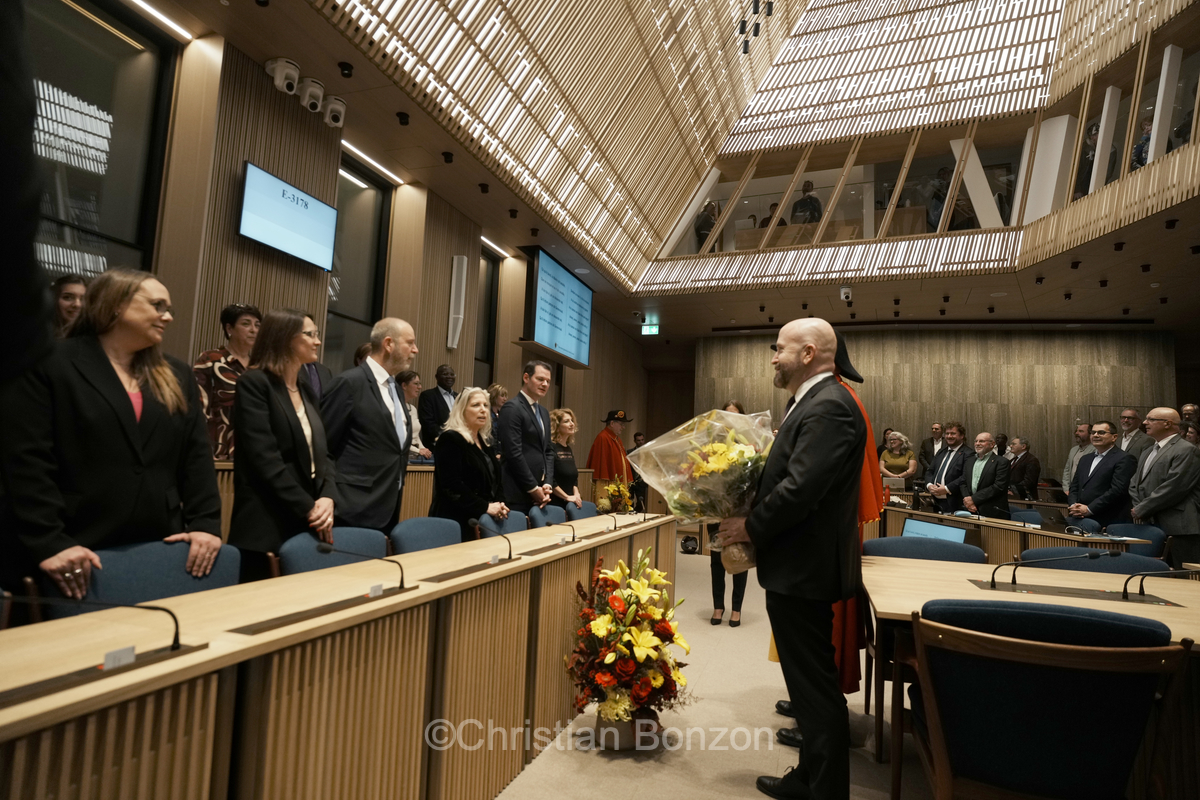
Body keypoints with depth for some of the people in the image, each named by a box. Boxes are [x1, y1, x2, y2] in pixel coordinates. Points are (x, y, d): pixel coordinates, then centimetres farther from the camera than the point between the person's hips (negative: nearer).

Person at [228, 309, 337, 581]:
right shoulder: (254, 383, -8)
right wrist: (308, 508, -17)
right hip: (265, 526, -7)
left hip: (307, 525, 7)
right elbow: (265, 459, -17)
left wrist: (328, 498, -8)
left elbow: (322, 453, 10)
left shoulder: (308, 390, 14)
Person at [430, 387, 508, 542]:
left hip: (485, 519, 8)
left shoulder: (485, 441, 15)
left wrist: (500, 503, -1)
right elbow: (451, 485, -21)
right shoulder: (450, 439, -11)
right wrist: (485, 507, -21)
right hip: (458, 521, -8)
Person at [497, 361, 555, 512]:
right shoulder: (512, 408, -10)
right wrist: (533, 488, -13)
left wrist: (548, 484, 3)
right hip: (518, 494, -8)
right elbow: (514, 453, -17)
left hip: (539, 493, 8)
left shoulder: (543, 412, 17)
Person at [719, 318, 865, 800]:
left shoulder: (828, 406, -19)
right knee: (810, 683, 21)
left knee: (816, 688, 2)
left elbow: (801, 488, -27)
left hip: (804, 571, -11)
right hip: (801, 566, 11)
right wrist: (753, 519, 6)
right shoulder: (814, 402, 14)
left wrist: (751, 527, -15)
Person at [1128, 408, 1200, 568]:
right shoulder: (1146, 453, 21)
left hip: (1177, 530, -7)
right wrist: (1138, 508, -1)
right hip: (1150, 526, 8)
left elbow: (1173, 487, -16)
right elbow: (1134, 484, 17)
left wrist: (1142, 509, -11)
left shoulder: (1185, 450, -7)